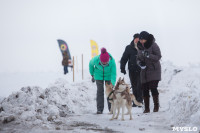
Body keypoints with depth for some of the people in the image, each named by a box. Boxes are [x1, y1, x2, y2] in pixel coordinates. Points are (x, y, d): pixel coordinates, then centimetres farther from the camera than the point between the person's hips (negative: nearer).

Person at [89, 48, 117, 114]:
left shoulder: (112, 61, -35)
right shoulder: (96, 59, -31)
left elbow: (113, 74, -34)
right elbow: (91, 64, -6)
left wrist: (112, 84, -46)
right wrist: (92, 75, 4)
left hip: (108, 75, 0)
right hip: (99, 75, 1)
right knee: (100, 91, -2)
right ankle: (99, 109, 2)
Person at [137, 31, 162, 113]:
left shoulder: (153, 45, -10)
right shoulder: (140, 47, 9)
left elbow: (158, 57, -14)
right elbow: (138, 58, 18)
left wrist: (148, 55, -26)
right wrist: (140, 62, -5)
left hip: (154, 70, -6)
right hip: (144, 71, 6)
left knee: (153, 88, -16)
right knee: (145, 89, 2)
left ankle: (156, 106, -2)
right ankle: (146, 108, 10)